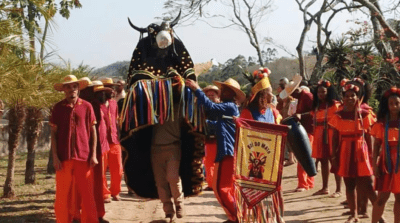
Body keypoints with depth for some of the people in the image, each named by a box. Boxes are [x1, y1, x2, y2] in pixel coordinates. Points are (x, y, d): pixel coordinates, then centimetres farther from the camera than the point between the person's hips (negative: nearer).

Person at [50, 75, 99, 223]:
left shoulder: (86, 106, 3)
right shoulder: (58, 108, 4)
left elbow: (93, 131, 6)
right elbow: (54, 133, 5)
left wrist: (93, 155, 0)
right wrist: (55, 157, -3)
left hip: (84, 157, 0)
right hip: (64, 158, 0)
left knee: (88, 194, 3)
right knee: (63, 195, 3)